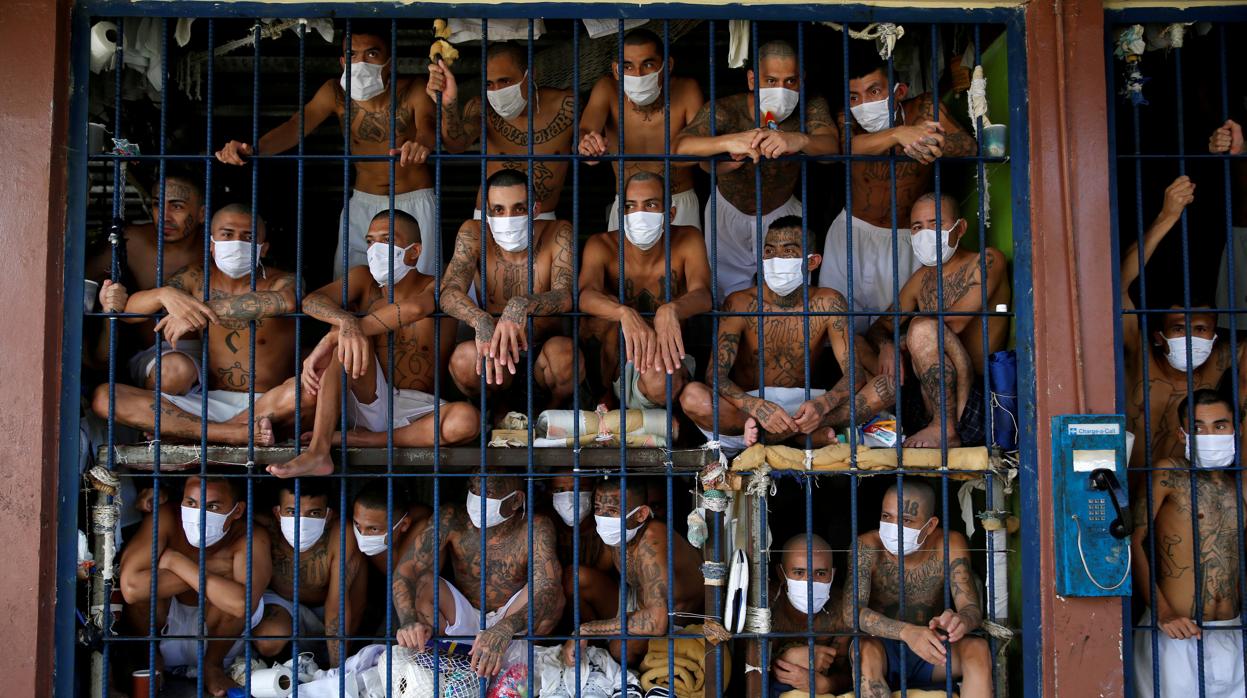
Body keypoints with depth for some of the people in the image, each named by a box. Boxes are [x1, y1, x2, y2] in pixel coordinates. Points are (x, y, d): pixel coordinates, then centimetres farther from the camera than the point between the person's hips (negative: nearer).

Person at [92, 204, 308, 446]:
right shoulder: (196, 279, 10)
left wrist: (204, 309, -30)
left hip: (269, 405, -4)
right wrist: (165, 294, -24)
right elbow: (130, 308, 1)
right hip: (209, 402, 4)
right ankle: (235, 433, -28)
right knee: (103, 397, -15)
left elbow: (286, 301, -29)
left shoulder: (281, 281, -2)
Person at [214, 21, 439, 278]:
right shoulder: (335, 93, -8)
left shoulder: (413, 90, -15)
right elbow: (296, 126, -20)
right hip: (362, 202, 3)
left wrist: (420, 143, -59)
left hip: (414, 202, -2)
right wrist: (253, 149, -40)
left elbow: (426, 123, -33)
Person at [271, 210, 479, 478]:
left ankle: (356, 440, -19)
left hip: (417, 410, -2)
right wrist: (345, 323, -40)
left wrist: (330, 340, -36)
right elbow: (311, 301, -15)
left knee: (467, 420, -34)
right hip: (369, 402, 2)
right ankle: (318, 453, -32)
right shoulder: (363, 279, 4)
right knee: (347, 332, -22)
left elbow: (414, 308, -31)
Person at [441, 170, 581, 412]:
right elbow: (449, 292, -23)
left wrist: (522, 305, -49)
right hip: (495, 355, 1)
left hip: (543, 355, -1)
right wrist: (482, 322, -46)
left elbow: (565, 296, -26)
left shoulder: (557, 234, -12)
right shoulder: (473, 234, -9)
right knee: (464, 357, -32)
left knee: (564, 352, -35)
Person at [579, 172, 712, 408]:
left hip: (668, 358, -1)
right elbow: (586, 295, -30)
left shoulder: (687, 240, -10)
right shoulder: (601, 245, -10)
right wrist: (625, 314, -53)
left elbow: (702, 295, -27)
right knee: (608, 310, -28)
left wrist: (670, 311, -52)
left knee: (660, 381, -38)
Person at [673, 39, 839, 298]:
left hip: (783, 214, 1)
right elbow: (679, 147, -42)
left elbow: (831, 146, -39)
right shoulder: (725, 110, -28)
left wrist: (799, 140, -64)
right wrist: (730, 141, -62)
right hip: (727, 215, -1)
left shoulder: (811, 108, -20)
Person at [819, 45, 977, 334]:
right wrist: (898, 135, -51)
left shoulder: (925, 109, -12)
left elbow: (968, 145, -24)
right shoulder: (848, 120, -13)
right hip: (854, 234, 0)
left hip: (908, 237, 0)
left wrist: (928, 145, -45)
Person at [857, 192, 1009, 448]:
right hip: (930, 402, 7)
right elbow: (877, 328, 19)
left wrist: (898, 343, -6)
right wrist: (885, 346, -7)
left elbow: (953, 323, -18)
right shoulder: (922, 279, 18)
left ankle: (945, 429, -21)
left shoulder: (987, 261, -4)